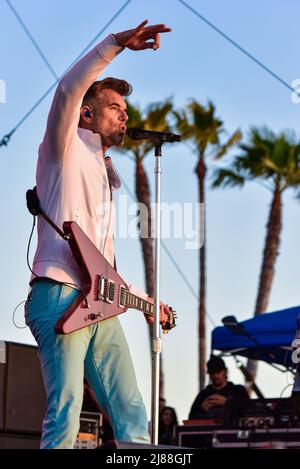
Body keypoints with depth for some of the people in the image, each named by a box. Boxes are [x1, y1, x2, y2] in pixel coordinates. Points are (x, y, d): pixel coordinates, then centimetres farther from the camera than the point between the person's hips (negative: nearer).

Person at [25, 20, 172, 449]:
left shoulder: (104, 176, 29)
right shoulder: (65, 150, 8)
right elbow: (68, 90, -13)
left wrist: (144, 300, 28)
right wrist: (118, 43, -17)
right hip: (60, 297, -8)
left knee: (133, 417, 1)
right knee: (66, 415, -15)